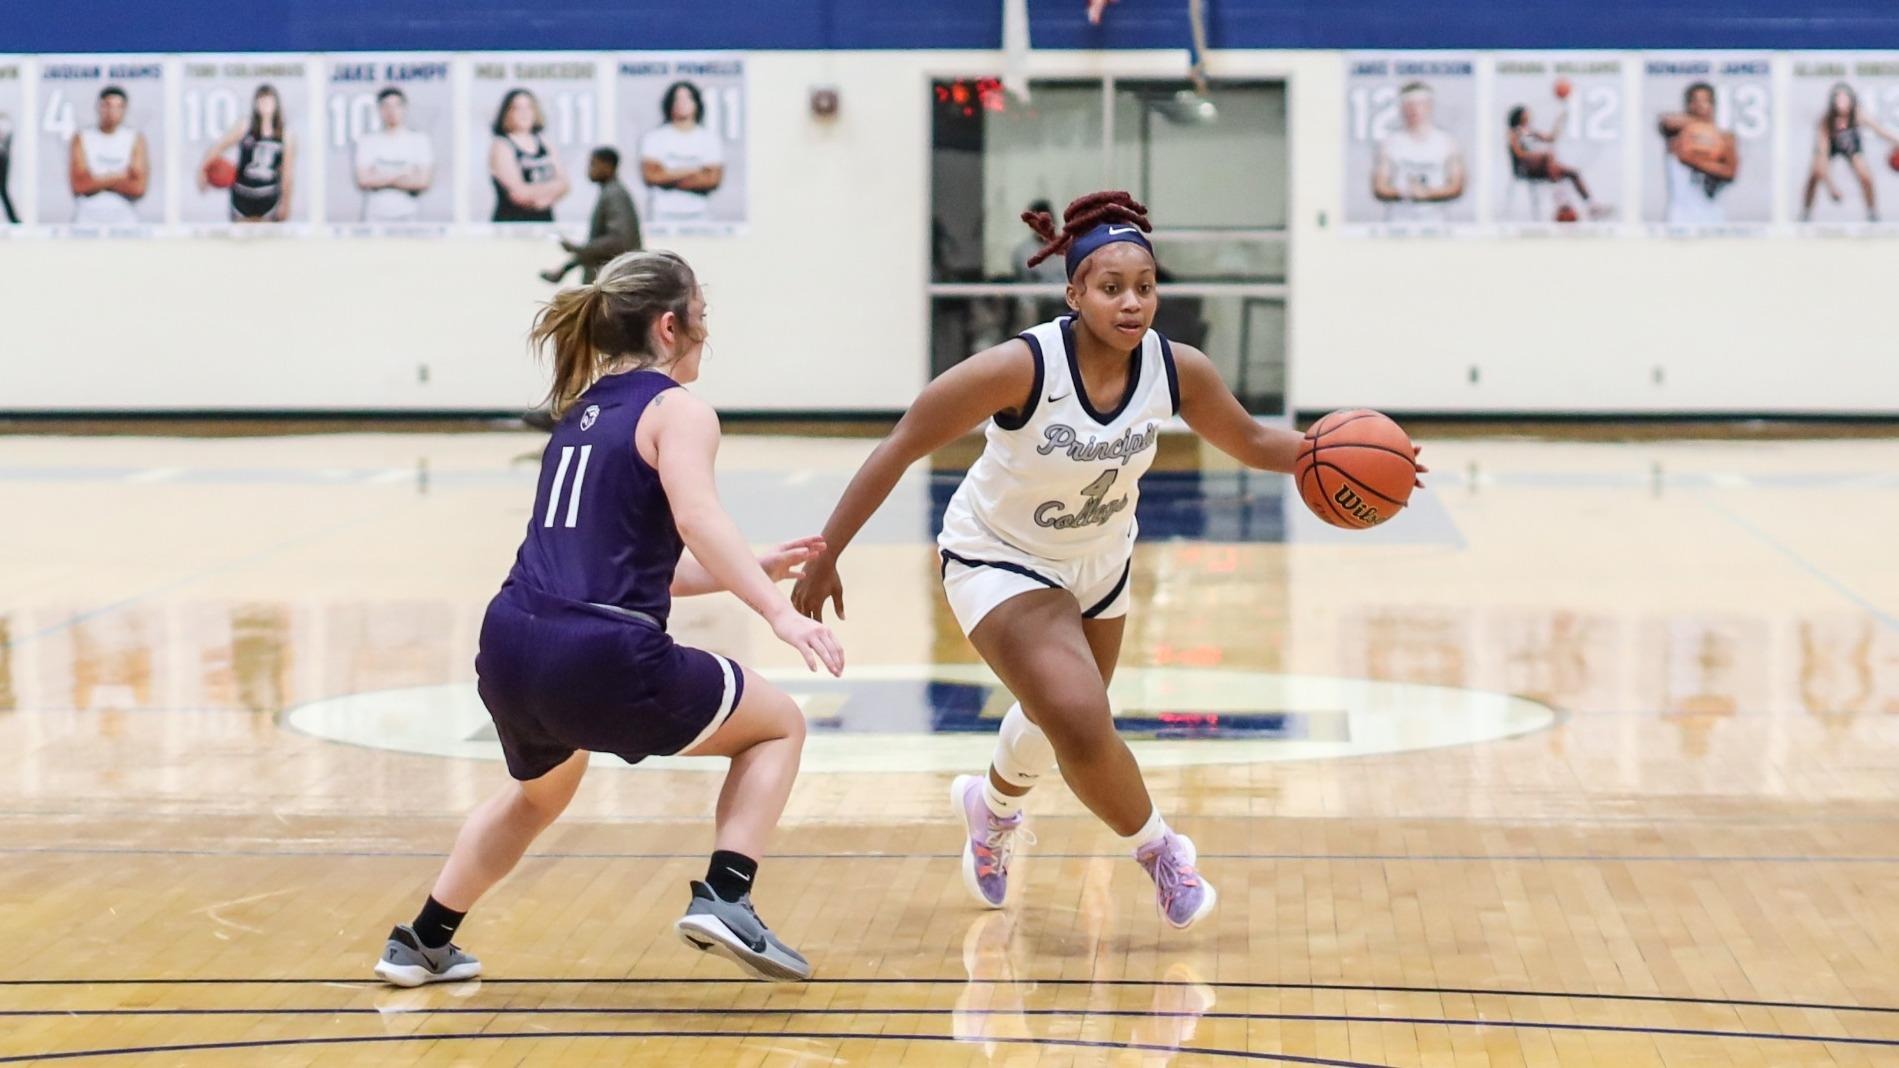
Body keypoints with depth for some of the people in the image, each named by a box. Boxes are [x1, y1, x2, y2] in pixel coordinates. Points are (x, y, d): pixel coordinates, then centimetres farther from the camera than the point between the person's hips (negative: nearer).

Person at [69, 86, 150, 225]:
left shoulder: (136, 140, 4)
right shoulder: (82, 139, 5)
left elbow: (139, 187, -7)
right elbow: (79, 185, -7)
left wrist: (95, 181, -4)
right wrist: (117, 177, -6)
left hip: (125, 221, 0)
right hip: (87, 222, 0)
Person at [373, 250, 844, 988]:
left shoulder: (582, 414, 24)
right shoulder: (677, 409, 1)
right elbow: (696, 517, -19)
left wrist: (752, 571, 30)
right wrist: (777, 611, -27)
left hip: (509, 650, 7)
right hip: (602, 659, -7)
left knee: (541, 791, 38)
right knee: (779, 724, 15)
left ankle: (421, 944, 38)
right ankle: (724, 900, -2)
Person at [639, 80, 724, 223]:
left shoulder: (710, 137, 8)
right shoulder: (655, 137, 6)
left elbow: (714, 179, -3)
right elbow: (649, 175, -6)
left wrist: (668, 176, -6)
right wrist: (691, 170, -5)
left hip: (698, 212, 1)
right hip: (662, 214, -1)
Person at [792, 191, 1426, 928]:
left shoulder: (1177, 370, -21)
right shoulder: (1021, 368, -33)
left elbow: (1250, 441, -2)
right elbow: (899, 449, -26)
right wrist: (825, 559, -23)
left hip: (1100, 563, 5)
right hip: (1000, 560, -5)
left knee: (1062, 718, 24)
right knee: (1082, 725, -23)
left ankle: (992, 809, 58)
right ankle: (1156, 849, 5)